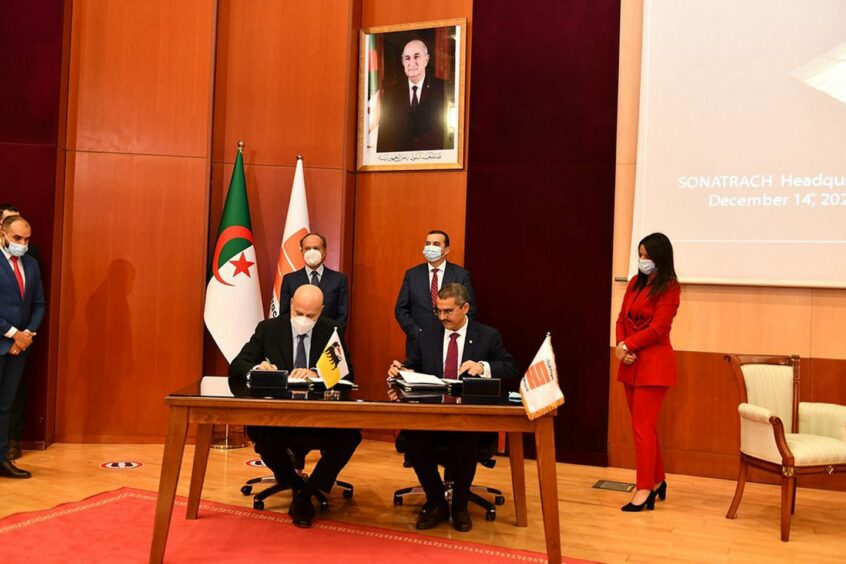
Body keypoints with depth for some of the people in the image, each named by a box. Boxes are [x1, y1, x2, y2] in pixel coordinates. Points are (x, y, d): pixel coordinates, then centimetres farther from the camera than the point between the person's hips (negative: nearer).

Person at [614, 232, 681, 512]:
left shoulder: (669, 288, -8)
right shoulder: (635, 282, 13)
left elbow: (657, 329, -15)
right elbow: (622, 318, 10)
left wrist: (627, 345, -11)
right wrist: (620, 347, -6)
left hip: (654, 363, -7)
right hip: (631, 363, 7)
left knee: (643, 426, -6)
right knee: (645, 425, 13)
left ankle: (644, 490, 1)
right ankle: (657, 481, 25)